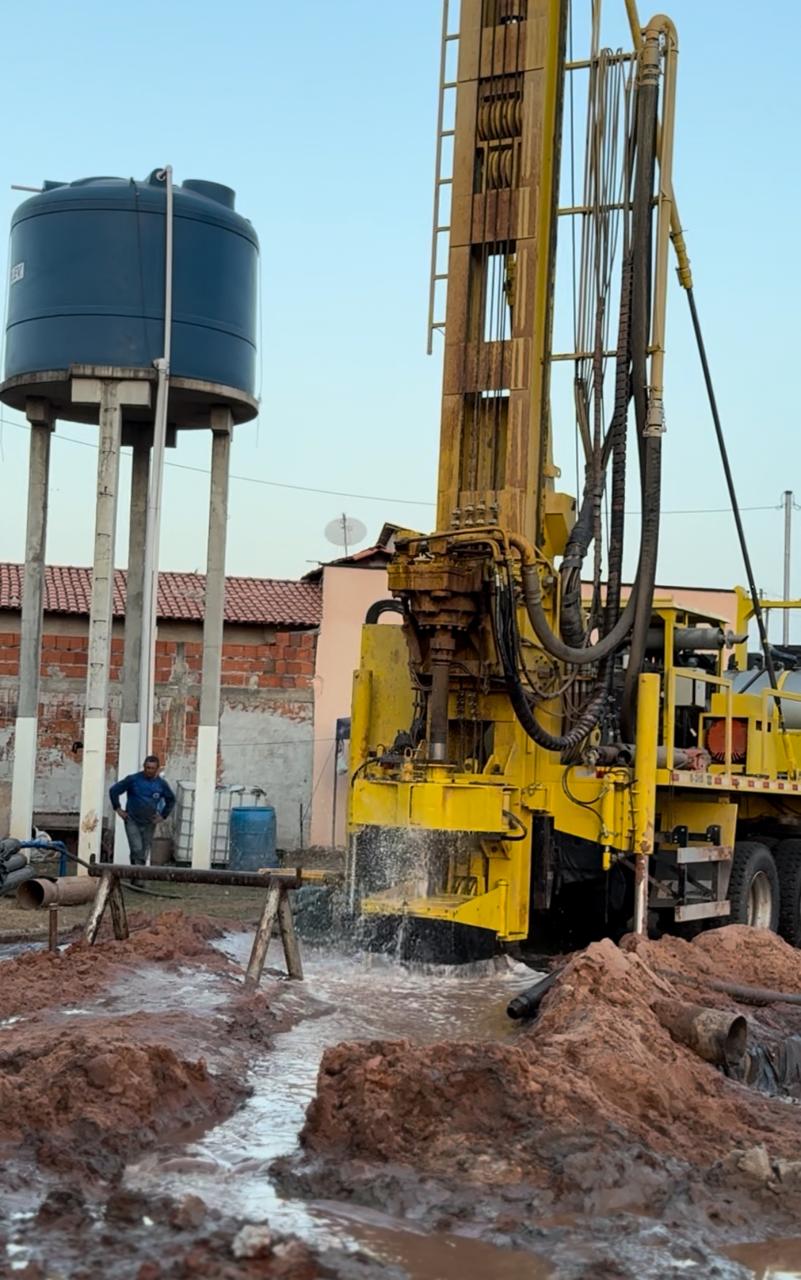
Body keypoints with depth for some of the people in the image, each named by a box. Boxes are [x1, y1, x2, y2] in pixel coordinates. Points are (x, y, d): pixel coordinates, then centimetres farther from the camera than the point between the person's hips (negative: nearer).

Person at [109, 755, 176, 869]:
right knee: (137, 849, -17)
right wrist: (118, 809, -3)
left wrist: (163, 815, 8)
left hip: (149, 824, 3)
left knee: (144, 854, 7)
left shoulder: (162, 784, 1)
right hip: (132, 821, -3)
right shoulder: (133, 779, -7)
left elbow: (171, 800, 17)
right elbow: (113, 790, 0)